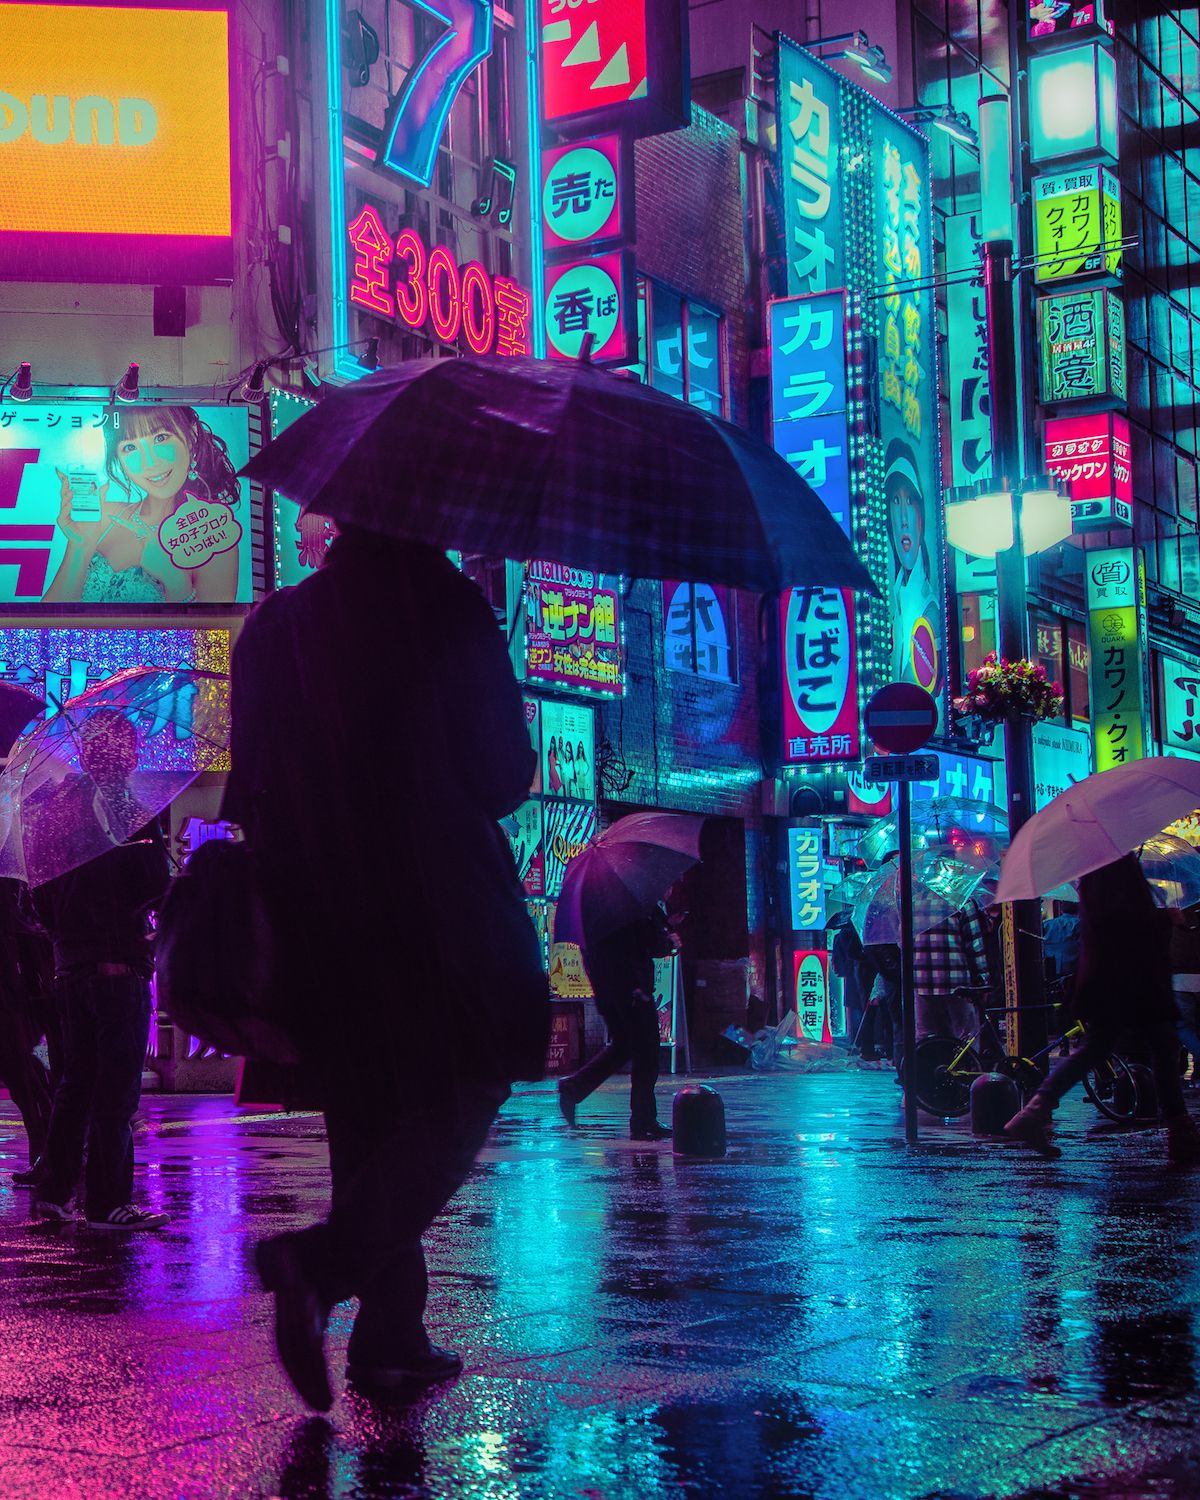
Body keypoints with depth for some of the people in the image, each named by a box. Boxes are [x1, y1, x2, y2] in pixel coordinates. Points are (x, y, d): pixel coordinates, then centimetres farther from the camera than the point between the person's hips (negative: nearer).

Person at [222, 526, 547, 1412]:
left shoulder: (275, 624, 7)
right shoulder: (447, 609, -7)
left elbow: (252, 782, 7)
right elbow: (505, 772, -5)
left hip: (316, 913, 5)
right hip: (438, 902, -5)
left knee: (367, 1119, 14)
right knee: (459, 1099, 3)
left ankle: (390, 1336, 13)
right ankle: (326, 1260, -19)